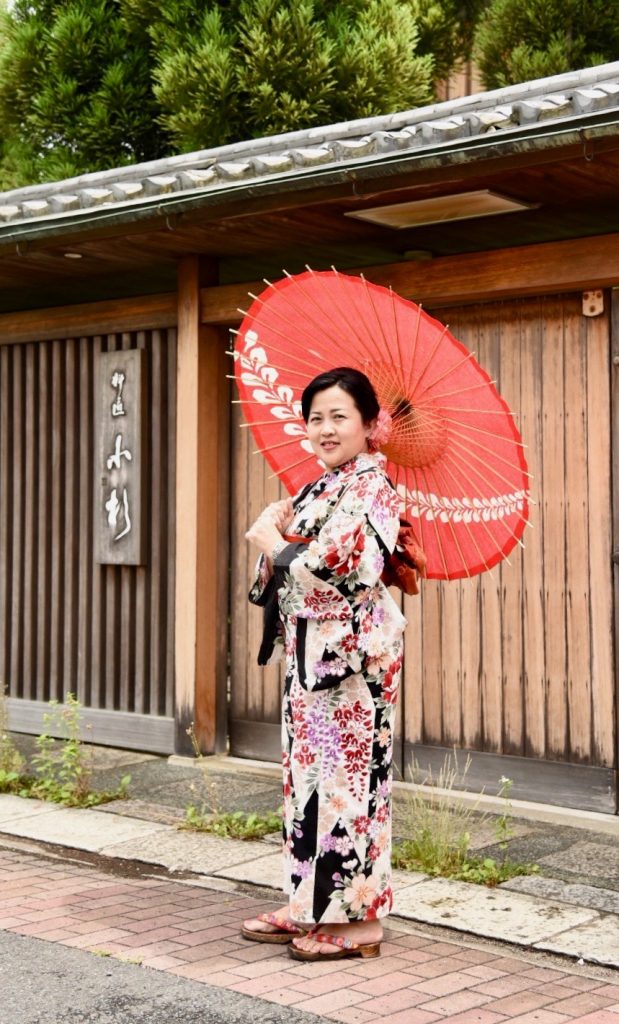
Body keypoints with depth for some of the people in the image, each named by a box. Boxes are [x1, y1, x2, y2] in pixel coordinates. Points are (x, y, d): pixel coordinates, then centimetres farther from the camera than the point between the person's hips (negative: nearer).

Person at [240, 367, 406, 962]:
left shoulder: (371, 489, -11)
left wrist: (275, 543, -8)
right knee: (307, 772, 12)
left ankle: (356, 918, 7)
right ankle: (308, 907, 22)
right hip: (308, 651, 9)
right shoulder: (316, 490, 15)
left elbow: (344, 571, -22)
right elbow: (284, 572, 18)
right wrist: (277, 531, -2)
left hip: (351, 652, -9)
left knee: (347, 773, -4)